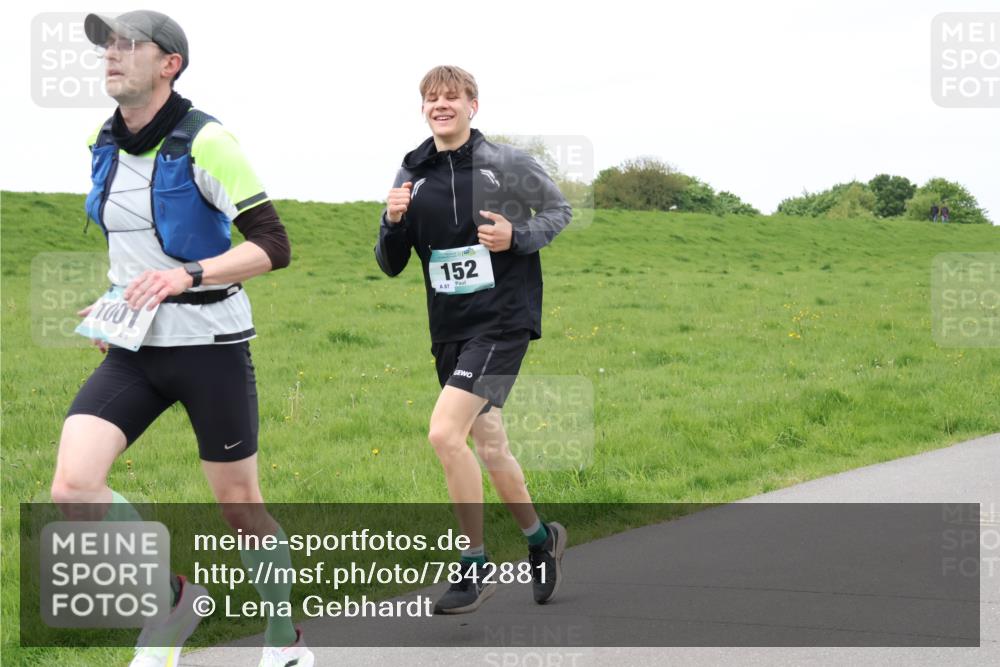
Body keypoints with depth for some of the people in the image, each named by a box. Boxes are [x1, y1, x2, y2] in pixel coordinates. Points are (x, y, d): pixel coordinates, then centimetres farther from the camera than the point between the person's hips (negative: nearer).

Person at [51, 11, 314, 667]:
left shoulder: (204, 141, -14)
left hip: (210, 344, -5)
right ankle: (174, 598, 7)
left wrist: (187, 276, -29)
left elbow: (273, 245, -17)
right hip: (134, 349, 6)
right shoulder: (105, 145, 7)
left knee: (240, 507, 5)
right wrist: (116, 303, 9)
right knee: (73, 487, -15)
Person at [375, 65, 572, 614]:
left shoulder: (505, 164, -6)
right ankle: (541, 538, 40)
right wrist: (393, 223, -10)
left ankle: (475, 566, -6)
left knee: (444, 432, -20)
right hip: (449, 329, 6)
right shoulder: (411, 176, 6)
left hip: (502, 321, -6)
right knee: (489, 448, 15)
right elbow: (390, 264, 10)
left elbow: (559, 211, 7)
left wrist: (517, 235, -12)